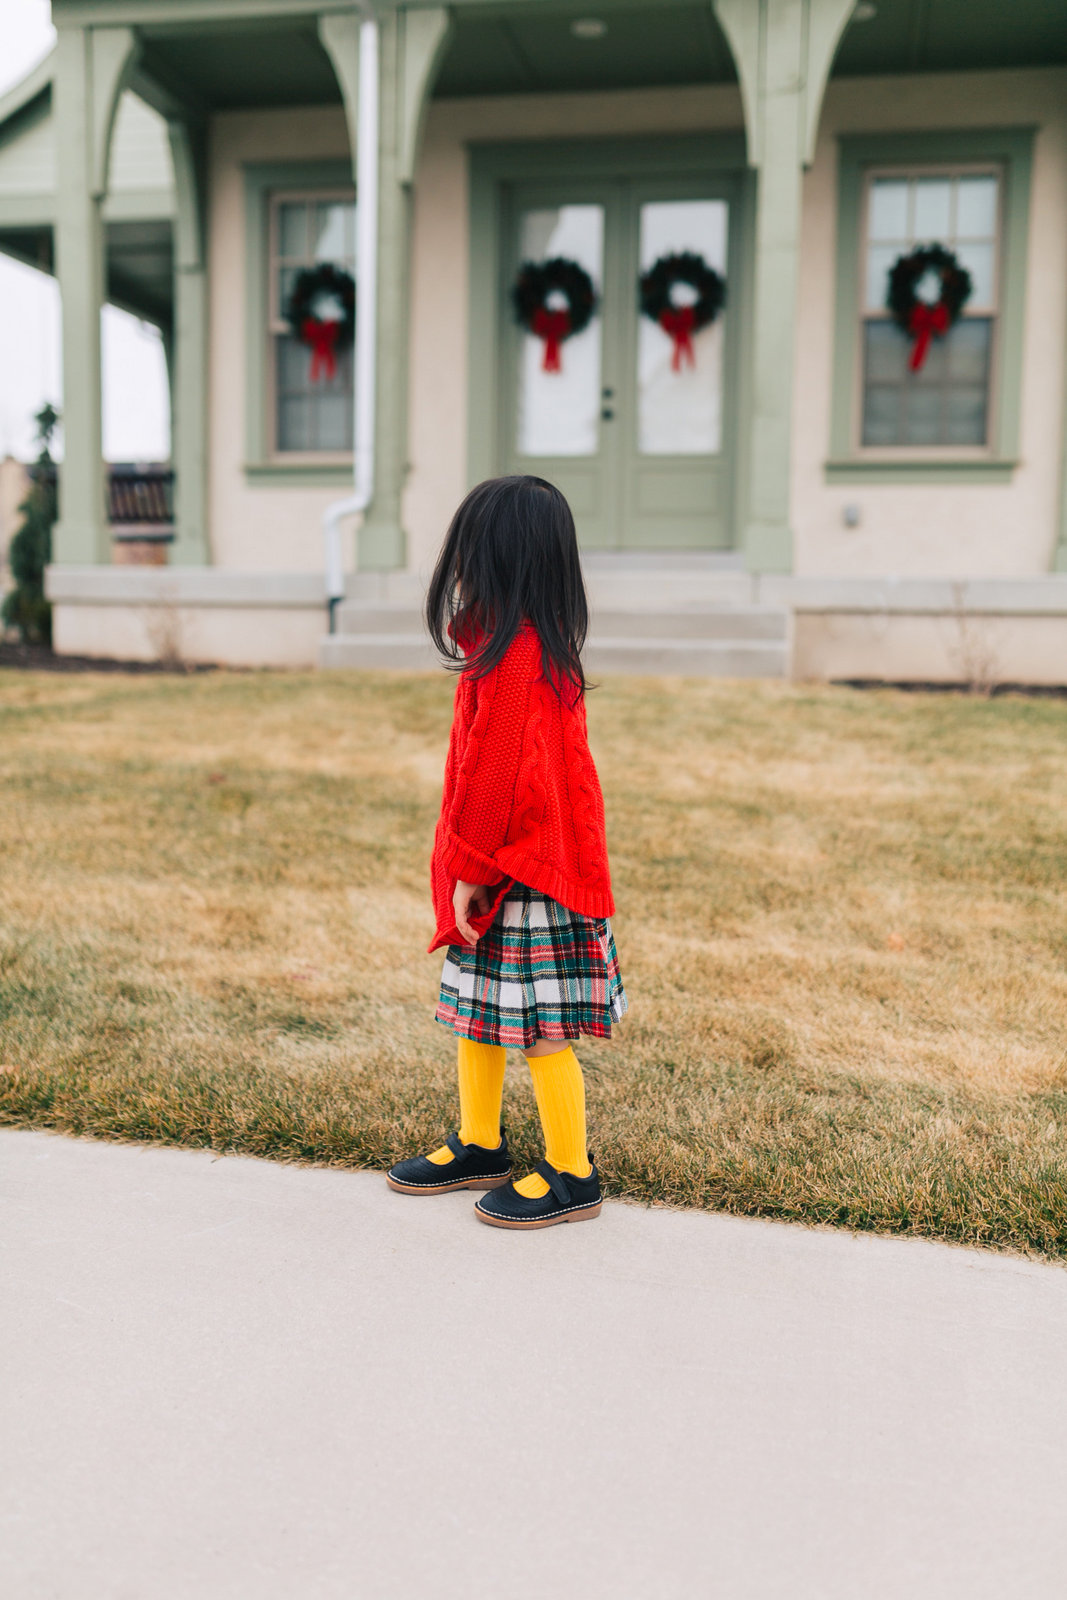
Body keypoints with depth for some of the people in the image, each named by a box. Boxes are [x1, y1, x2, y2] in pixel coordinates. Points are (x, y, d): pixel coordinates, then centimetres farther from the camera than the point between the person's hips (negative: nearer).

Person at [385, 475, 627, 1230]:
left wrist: (472, 872, -15)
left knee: (539, 1029, 2)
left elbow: (495, 776, -22)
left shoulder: (511, 660, -21)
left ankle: (573, 1176, 17)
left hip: (522, 875, -10)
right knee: (477, 1014, 19)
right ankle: (479, 1147, 35)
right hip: (520, 867, 10)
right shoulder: (547, 647, 10)